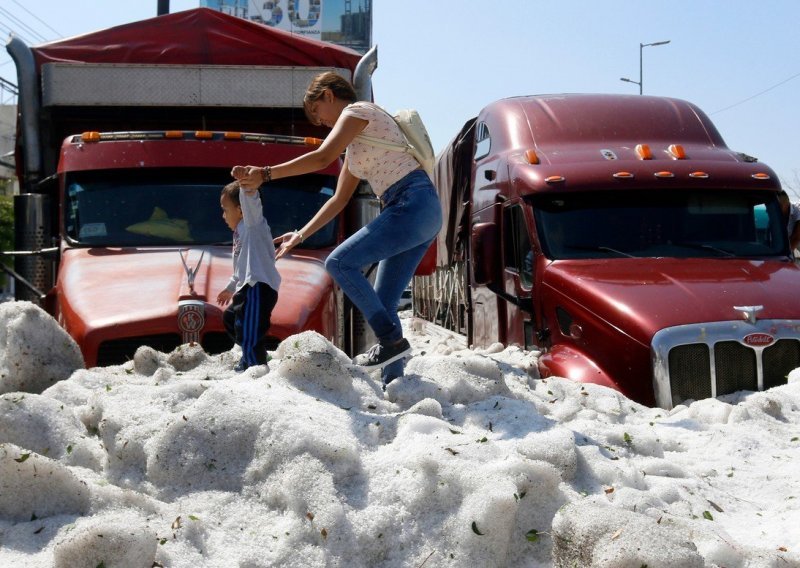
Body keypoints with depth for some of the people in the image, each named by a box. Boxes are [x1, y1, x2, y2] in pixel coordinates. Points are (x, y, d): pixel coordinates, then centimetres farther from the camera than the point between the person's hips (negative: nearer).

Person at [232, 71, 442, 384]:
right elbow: (339, 199, 29)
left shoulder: (357, 110, 0)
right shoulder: (356, 144, 28)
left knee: (340, 262, -13)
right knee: (383, 304, 5)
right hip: (422, 215, 10)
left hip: (412, 203, -10)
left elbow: (322, 158, -14)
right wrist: (300, 235, 26)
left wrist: (264, 174, -13)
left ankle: (391, 340, -13)